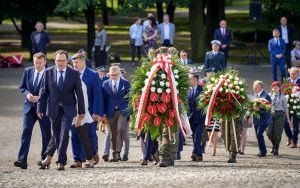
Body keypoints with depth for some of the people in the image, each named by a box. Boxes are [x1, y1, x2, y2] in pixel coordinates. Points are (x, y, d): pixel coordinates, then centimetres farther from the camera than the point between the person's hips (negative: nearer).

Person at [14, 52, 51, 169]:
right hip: (29, 107, 3)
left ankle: (45, 159, 20)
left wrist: (40, 98, -19)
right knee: (26, 132, -9)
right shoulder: (28, 71, 6)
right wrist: (27, 94, -8)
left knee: (46, 134, 7)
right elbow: (22, 87, 13)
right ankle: (22, 160, -15)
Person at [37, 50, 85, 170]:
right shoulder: (48, 72, 2)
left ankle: (61, 161, -13)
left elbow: (79, 93, 2)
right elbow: (43, 92, 5)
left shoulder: (74, 73, -1)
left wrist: (81, 111, 1)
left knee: (64, 134, -14)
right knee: (56, 135, 7)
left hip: (68, 109, -2)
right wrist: (40, 109, 2)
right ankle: (62, 159, 20)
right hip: (53, 109, 2)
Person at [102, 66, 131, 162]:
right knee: (113, 134, 4)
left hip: (123, 111, -2)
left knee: (121, 129, -18)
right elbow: (104, 99, 8)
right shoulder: (106, 84, 7)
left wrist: (130, 111, -1)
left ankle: (118, 152, -16)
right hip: (111, 112, 2)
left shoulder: (126, 83, 2)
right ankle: (115, 154, 9)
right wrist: (104, 113, 3)